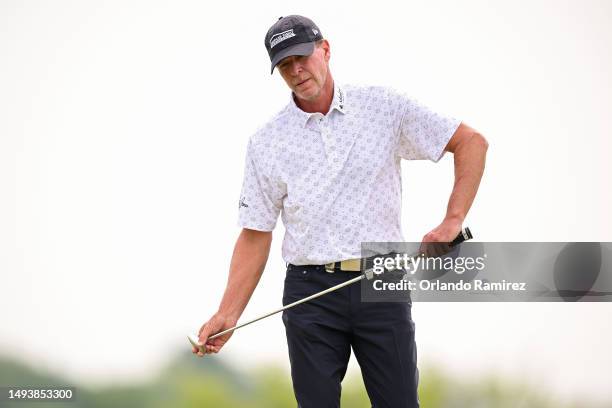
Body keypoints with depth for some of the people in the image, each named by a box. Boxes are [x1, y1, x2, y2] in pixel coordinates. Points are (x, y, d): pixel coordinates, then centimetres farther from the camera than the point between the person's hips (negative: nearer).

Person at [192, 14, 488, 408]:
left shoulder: (384, 106, 2)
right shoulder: (266, 143, 5)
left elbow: (471, 141, 4)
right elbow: (256, 235, 7)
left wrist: (453, 221, -6)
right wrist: (228, 314, -1)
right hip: (310, 293, 1)